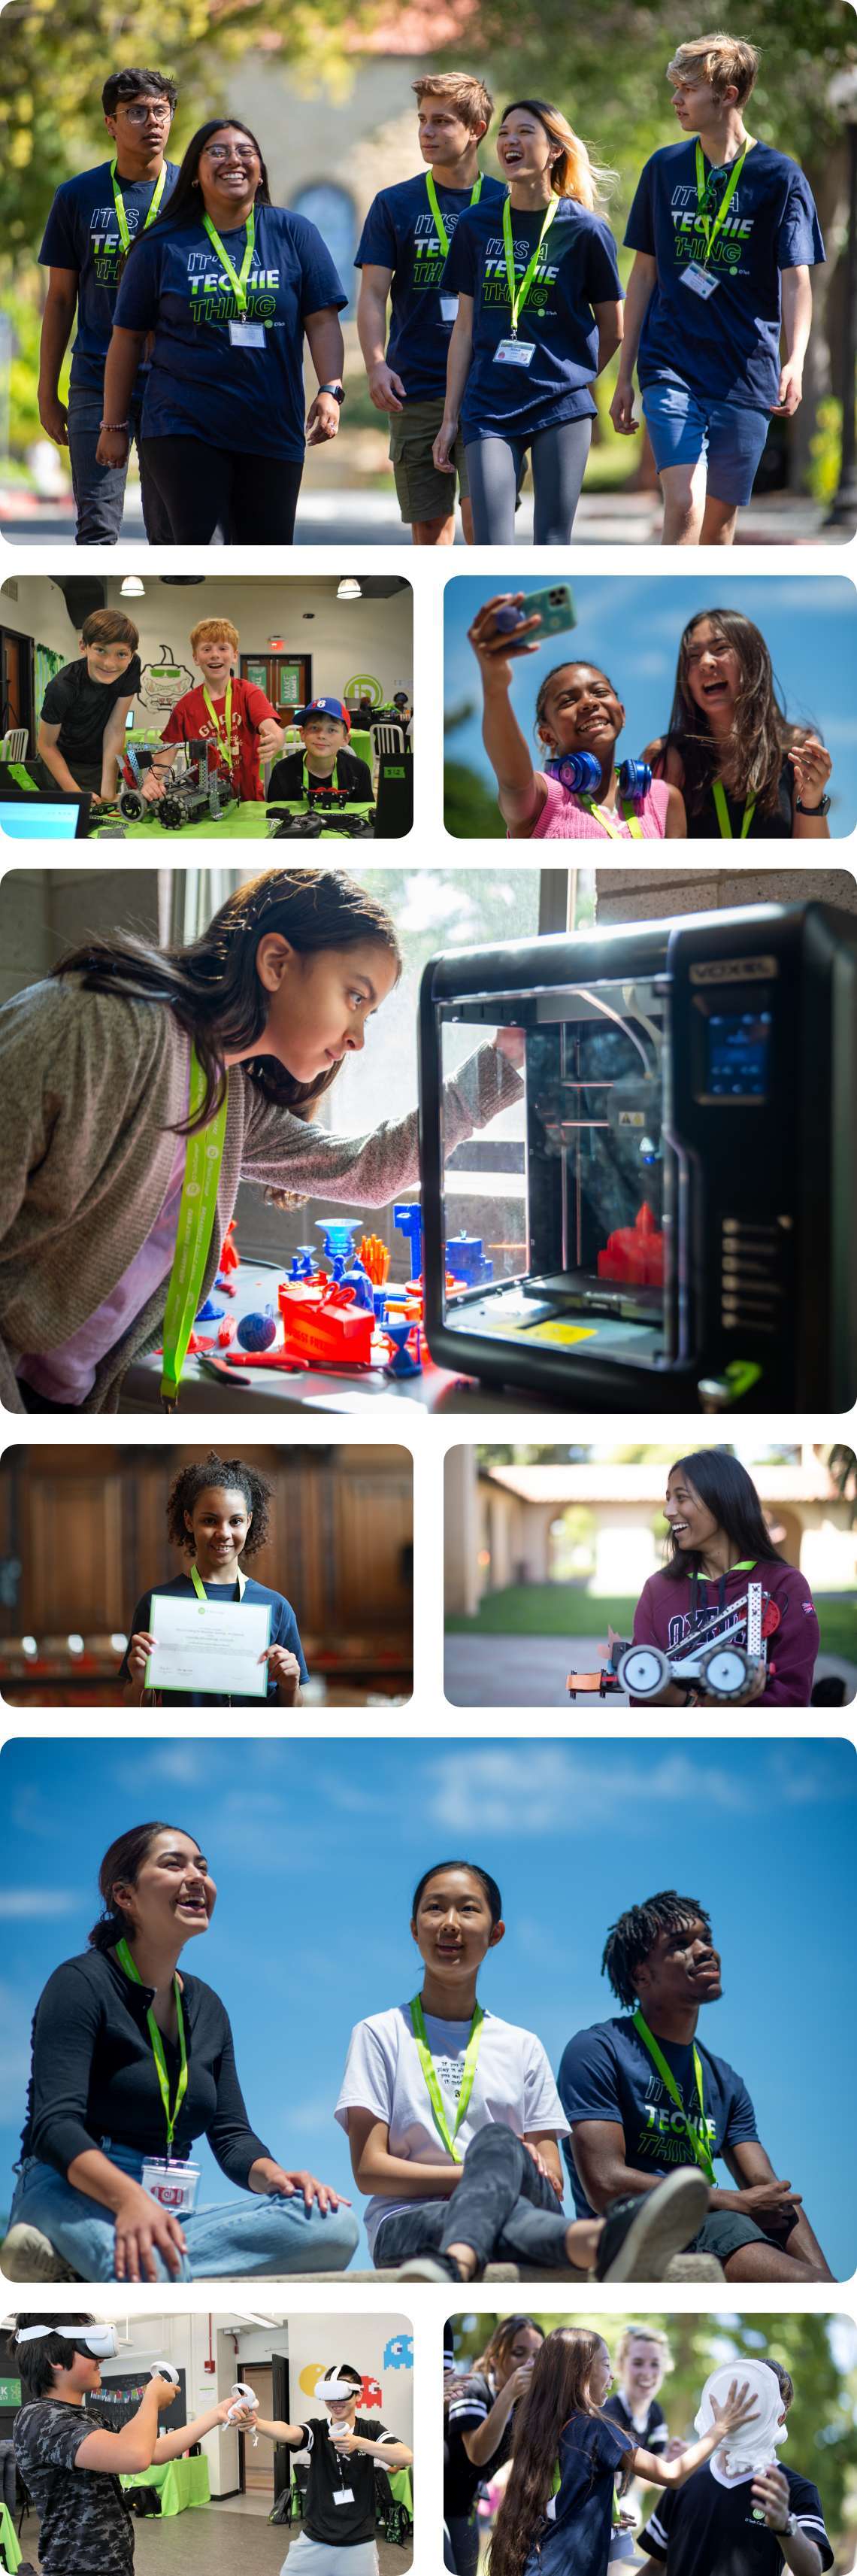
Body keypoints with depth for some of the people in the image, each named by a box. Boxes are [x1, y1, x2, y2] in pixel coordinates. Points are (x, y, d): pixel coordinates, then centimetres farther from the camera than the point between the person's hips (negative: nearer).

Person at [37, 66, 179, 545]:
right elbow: (61, 299, 10)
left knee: (172, 530, 5)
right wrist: (47, 392, 8)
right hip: (97, 383, 0)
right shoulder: (79, 196, 5)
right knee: (97, 528, -6)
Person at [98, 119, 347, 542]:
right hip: (183, 427, -2)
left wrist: (330, 391, -13)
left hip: (272, 428, 2)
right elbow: (128, 336, 7)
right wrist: (114, 425, 6)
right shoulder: (163, 244, 4)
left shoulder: (294, 234, 6)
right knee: (193, 542, -14)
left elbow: (322, 322, 3)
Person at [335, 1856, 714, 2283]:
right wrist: (483, 2174, -10)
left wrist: (499, 2168, -12)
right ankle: (601, 2242, -75)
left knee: (496, 2141, -35)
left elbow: (552, 2179, 14)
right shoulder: (379, 2035, 15)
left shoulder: (522, 2047, 23)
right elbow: (368, 2170, 2)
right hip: (407, 2223, -2)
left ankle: (454, 2264, -71)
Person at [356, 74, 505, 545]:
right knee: (430, 525, 5)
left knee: (481, 514, -14)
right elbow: (372, 294, 3)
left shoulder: (504, 204, 6)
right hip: (416, 392, 2)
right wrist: (376, 364, -13)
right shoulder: (395, 204, 7)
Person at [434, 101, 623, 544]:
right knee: (491, 555, -8)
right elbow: (465, 327, 10)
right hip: (489, 408, 2)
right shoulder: (476, 225, 7)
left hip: (562, 408, -2)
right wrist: (450, 417, 8)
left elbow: (612, 330, 8)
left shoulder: (585, 229, -2)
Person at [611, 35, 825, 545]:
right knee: (684, 503, -17)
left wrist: (794, 363, -23)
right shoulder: (665, 169, 7)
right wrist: (625, 375, 12)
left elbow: (796, 281, -6)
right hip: (671, 369, 1)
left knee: (720, 519, 6)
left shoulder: (780, 177, -1)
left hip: (746, 376, -1)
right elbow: (644, 274, 13)